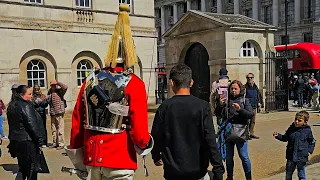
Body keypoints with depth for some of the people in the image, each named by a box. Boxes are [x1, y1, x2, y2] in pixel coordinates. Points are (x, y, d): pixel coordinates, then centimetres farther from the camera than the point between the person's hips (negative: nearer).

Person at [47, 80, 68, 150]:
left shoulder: (60, 91, -3)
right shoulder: (50, 92, 14)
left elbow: (65, 87, -22)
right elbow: (48, 101, 21)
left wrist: (58, 82, -14)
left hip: (59, 113, -7)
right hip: (52, 113, 7)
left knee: (60, 129, -5)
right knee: (53, 129, 13)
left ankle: (61, 144, 1)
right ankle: (55, 143, 23)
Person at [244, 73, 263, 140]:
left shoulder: (255, 87, 13)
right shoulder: (245, 87, -7)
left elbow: (259, 96, 23)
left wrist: (260, 103, 15)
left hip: (254, 107, 6)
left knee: (253, 121, 11)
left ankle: (252, 133, 20)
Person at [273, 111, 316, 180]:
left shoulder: (307, 131, -7)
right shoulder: (291, 129, -1)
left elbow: (312, 142, 6)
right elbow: (285, 138, 12)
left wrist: (309, 150, -5)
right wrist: (278, 136, -3)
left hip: (301, 157, -3)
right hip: (291, 156, 3)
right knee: (288, 174, 13)